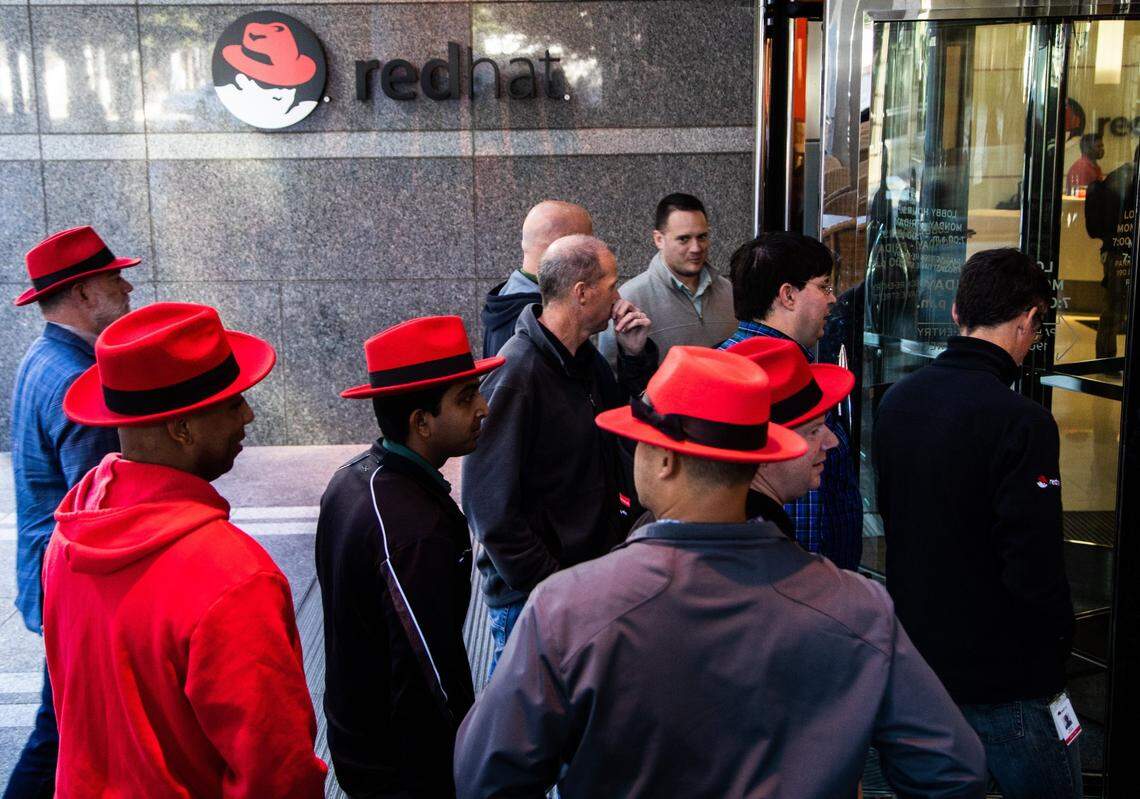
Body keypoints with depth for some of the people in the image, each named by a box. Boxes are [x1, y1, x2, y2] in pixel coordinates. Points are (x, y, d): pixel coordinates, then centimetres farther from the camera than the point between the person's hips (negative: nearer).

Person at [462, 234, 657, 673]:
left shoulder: (585, 359, 6)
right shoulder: (516, 377, -22)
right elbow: (491, 505, -22)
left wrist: (636, 356, 2)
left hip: (590, 574, 8)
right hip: (530, 600, -8)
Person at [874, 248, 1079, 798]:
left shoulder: (895, 400, 1)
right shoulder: (1022, 423, -22)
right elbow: (1036, 569, -22)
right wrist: (1055, 651, -5)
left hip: (913, 658, 7)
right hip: (1002, 681, -7)